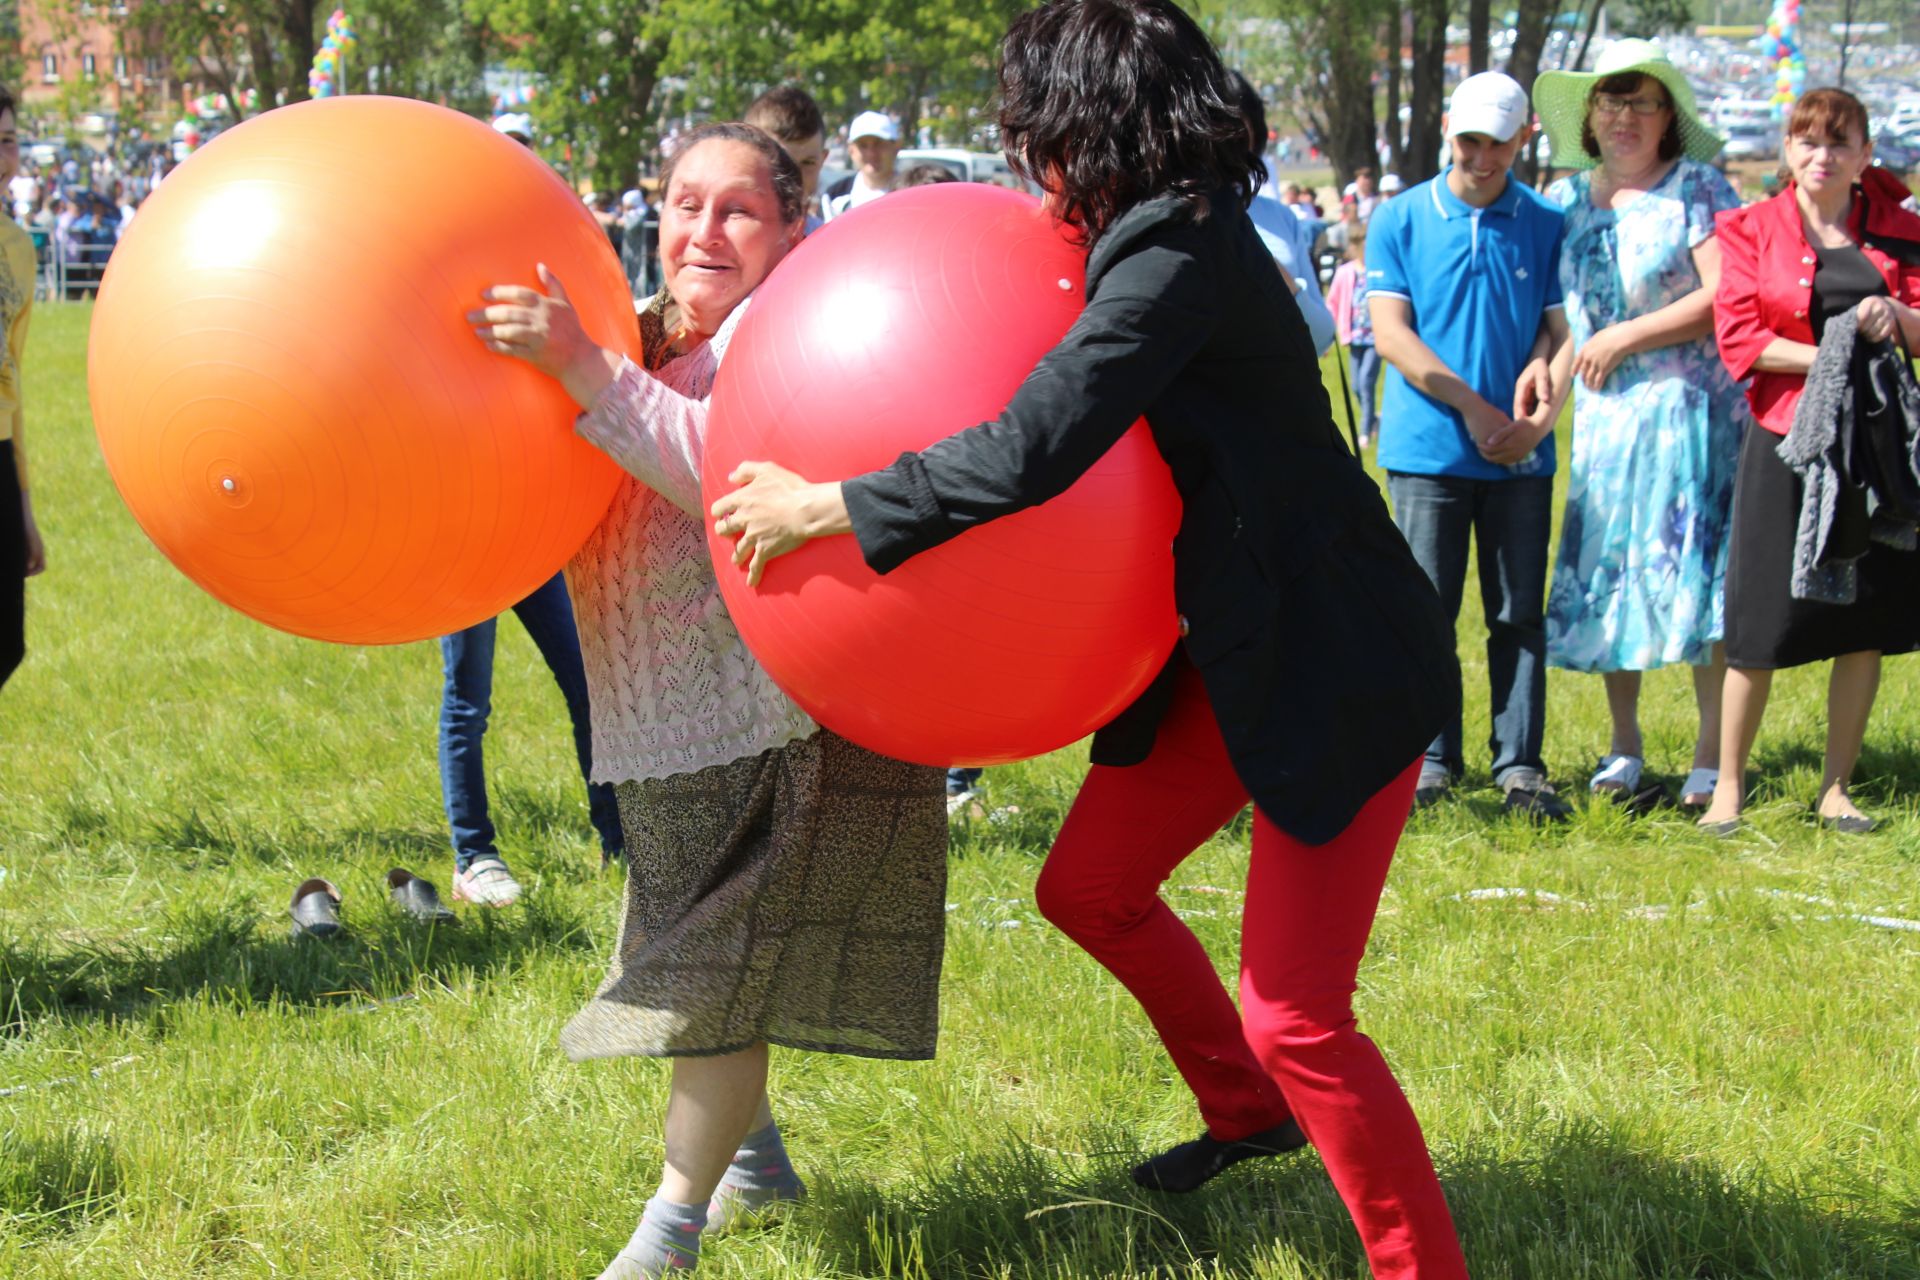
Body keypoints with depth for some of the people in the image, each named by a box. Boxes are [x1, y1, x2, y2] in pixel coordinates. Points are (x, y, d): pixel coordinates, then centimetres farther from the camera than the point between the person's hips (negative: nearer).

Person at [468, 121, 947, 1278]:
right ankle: (755, 1155, 39)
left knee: (721, 965, -8)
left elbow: (725, 476, -33)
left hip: (782, 716, -9)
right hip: (672, 724, 9)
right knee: (703, 951, 20)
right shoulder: (649, 339, 10)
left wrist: (582, 365, -38)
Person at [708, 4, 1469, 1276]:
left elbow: (1028, 452, -32)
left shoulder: (1179, 258, -24)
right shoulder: (1169, 237, 6)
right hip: (1239, 647, 10)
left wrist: (821, 507, -22)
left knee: (1295, 1016, -8)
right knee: (1090, 887, 20)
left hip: (1337, 668, -10)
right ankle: (1250, 1115, 39)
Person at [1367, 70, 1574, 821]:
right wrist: (1472, 407, -11)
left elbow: (1559, 323, 9)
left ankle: (1520, 766, 8)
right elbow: (1390, 334, -3)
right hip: (1427, 449, -1)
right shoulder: (1399, 220, 4)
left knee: (1520, 613, 3)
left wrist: (1541, 363, -15)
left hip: (1521, 454, 1)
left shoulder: (1545, 225, 9)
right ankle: (1431, 758, 9)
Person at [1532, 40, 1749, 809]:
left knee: (1695, 571, -7)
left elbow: (1724, 296, -11)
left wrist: (1624, 339, -11)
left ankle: (1712, 756, -2)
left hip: (1690, 407, -5)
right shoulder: (1566, 199, 13)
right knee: (1604, 578, 5)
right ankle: (1623, 746, 16)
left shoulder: (1697, 189, -2)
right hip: (1603, 412, 5)